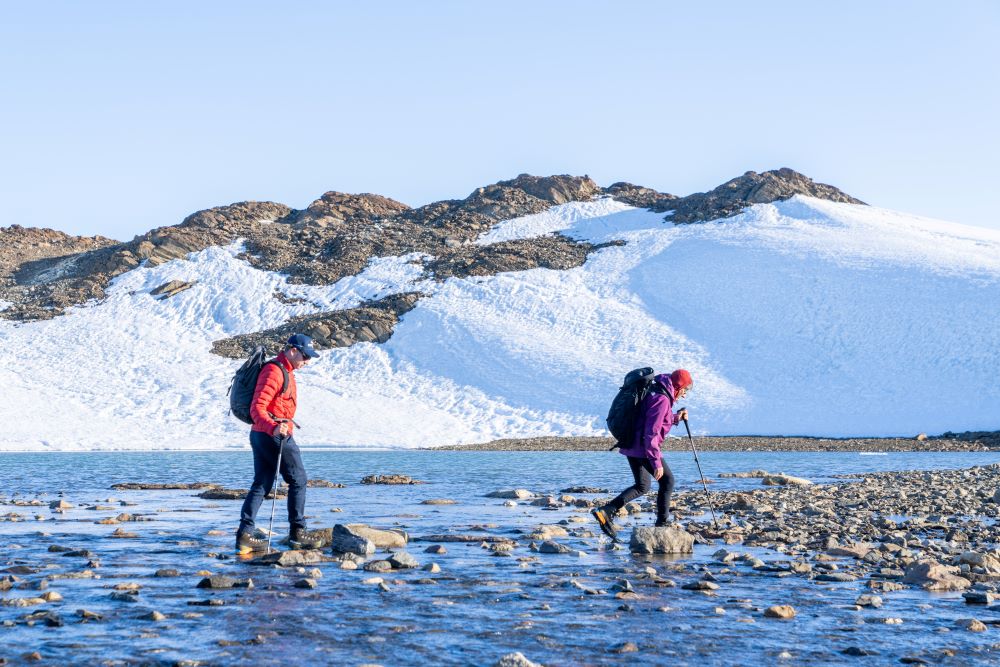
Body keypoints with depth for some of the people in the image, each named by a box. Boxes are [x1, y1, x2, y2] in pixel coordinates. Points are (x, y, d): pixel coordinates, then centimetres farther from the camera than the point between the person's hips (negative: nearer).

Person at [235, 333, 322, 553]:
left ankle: (245, 534, 0)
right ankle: (297, 532, 7)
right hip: (278, 436, -10)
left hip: (260, 435, 10)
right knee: (298, 480, 1)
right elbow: (257, 407, -24)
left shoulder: (285, 371, 18)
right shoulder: (274, 371, -15)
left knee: (261, 484, 7)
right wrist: (273, 427, -39)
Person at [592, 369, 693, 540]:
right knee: (667, 480, 4)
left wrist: (675, 418, 17)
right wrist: (657, 463, -23)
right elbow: (651, 433, -23)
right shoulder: (662, 399, -17)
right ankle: (662, 523, 10)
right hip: (644, 447, -10)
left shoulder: (655, 391, 14)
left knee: (642, 487, 16)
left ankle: (606, 512, 4)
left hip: (632, 445, 10)